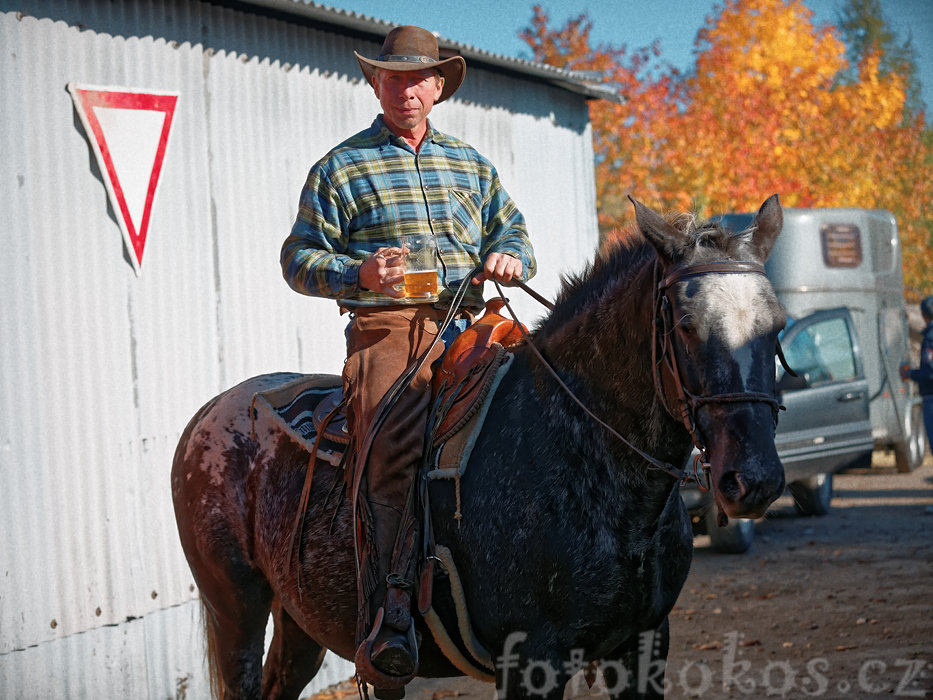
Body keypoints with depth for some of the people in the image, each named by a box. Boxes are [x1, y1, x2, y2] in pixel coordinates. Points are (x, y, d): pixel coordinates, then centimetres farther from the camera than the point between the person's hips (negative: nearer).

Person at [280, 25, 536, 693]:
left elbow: (515, 234, 27)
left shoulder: (472, 165, 23)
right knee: (391, 451, -28)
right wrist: (360, 273, -13)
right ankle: (388, 621, -32)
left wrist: (511, 259, 1)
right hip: (389, 328, -4)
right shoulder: (342, 168, 10)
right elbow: (299, 259, 7)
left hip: (467, 322, 4)